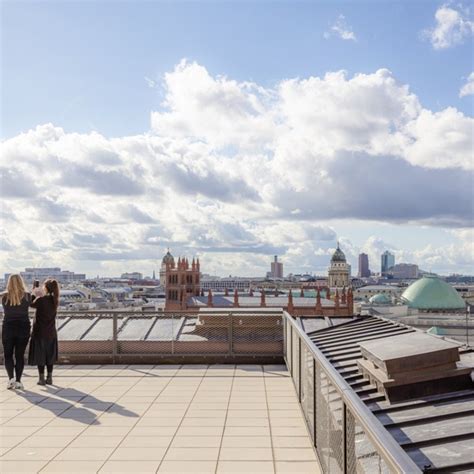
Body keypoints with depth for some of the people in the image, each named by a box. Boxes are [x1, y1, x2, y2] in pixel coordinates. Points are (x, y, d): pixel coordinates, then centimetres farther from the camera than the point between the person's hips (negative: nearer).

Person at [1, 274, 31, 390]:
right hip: (23, 327, 0)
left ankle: (11, 378, -4)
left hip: (8, 327, 0)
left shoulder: (4, 297, -6)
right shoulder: (27, 296, -6)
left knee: (8, 354, 12)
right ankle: (18, 381, 6)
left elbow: (5, 311, 5)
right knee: (20, 355, 8)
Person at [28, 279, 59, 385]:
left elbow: (32, 304, 2)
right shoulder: (55, 300, -1)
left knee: (39, 355, 5)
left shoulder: (41, 299, -16)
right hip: (51, 332, 5)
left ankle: (42, 378, 7)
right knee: (49, 355, 13)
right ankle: (49, 378, 15)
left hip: (40, 332, -5)